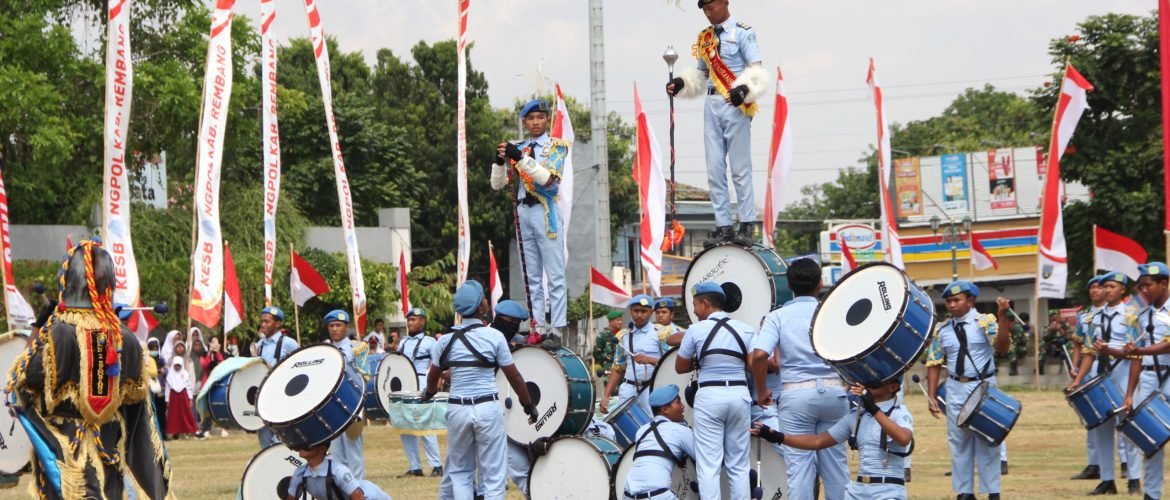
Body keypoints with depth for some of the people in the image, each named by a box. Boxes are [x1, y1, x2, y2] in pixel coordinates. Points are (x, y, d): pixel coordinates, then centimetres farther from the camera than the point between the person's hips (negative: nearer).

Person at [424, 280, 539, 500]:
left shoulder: (446, 341, 1)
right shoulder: (494, 336, -7)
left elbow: (433, 376, 15)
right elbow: (514, 376, -3)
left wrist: (429, 393, 38)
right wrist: (529, 405, 12)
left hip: (458, 409, 3)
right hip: (487, 408, -3)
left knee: (459, 471, 14)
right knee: (493, 473, 3)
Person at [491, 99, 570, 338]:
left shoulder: (556, 146, 3)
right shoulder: (517, 148, 15)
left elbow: (547, 178, -13)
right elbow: (497, 184, 11)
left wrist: (521, 158, -21)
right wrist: (500, 161, -8)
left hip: (545, 212, -5)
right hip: (523, 212, 5)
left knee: (555, 275, -6)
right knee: (532, 278, 5)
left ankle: (556, 329, -9)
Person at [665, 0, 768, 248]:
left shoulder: (742, 33, -2)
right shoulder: (704, 37, 18)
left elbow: (757, 70, -9)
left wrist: (745, 88, -27)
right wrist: (681, 83, 7)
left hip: (735, 105, -6)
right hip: (712, 105, 6)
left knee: (740, 167, -6)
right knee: (714, 169, 3)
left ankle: (746, 226, -3)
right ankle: (723, 226, 7)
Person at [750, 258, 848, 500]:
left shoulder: (778, 316, -1)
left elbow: (759, 355, -14)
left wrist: (761, 390, -1)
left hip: (796, 394, -2)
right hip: (832, 391, 2)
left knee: (799, 464, 1)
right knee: (835, 461, 10)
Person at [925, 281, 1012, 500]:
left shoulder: (985, 322, -7)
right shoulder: (942, 331, 4)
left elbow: (1002, 346, -23)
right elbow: (934, 364, 6)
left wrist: (1002, 317, -36)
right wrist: (931, 396, -2)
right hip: (955, 389, 4)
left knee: (987, 440, 1)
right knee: (959, 442, 7)